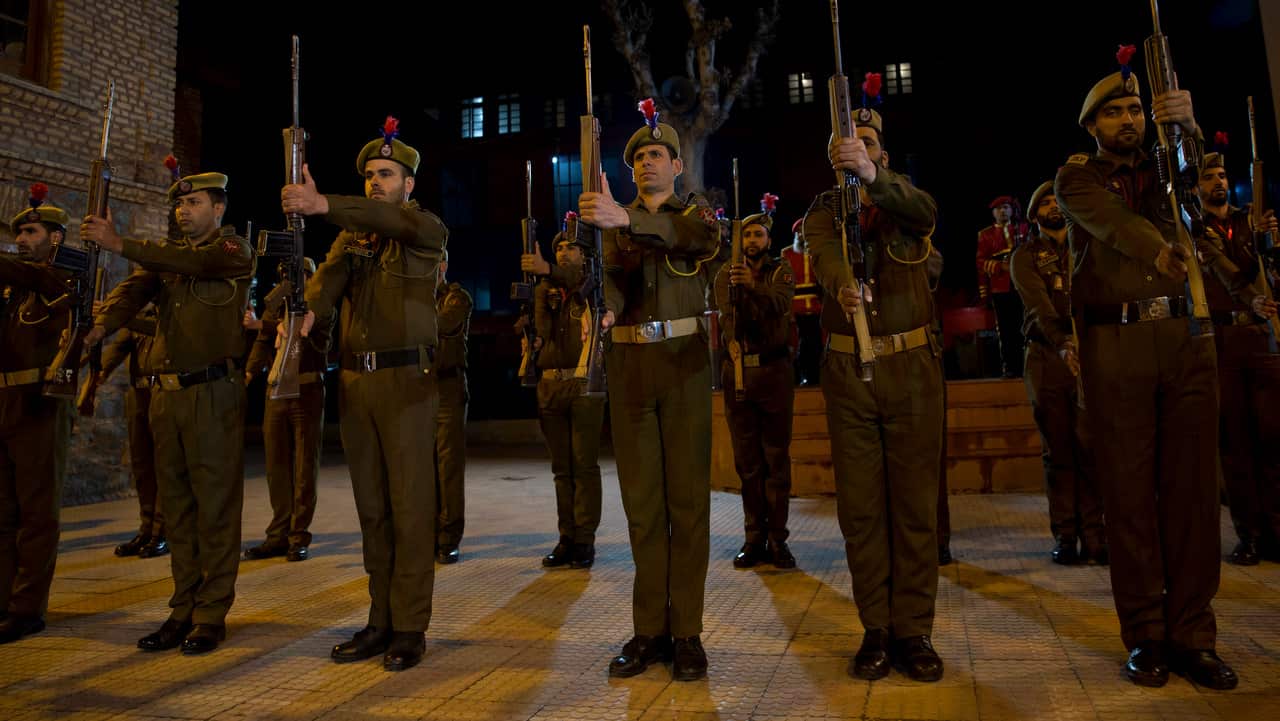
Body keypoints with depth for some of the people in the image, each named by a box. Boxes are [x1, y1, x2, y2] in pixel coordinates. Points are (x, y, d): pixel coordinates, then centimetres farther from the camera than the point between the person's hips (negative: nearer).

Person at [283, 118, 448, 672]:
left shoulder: (427, 229, 3)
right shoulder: (351, 235, 16)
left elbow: (394, 221, -20)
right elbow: (330, 274, -5)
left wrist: (325, 205, -35)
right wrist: (306, 308, -27)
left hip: (407, 379, -5)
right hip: (355, 379, 5)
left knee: (410, 503, -4)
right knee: (371, 507, 8)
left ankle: (410, 627, 5)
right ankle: (381, 620, 18)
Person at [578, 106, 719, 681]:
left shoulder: (695, 213, 9)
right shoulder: (615, 218, 17)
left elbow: (703, 240, -18)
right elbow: (611, 273, -1)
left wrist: (626, 221, -34)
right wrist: (603, 307, -25)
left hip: (684, 358, -2)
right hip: (628, 360, 3)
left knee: (687, 494, -1)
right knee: (641, 497, 4)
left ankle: (687, 632, 6)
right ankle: (650, 629, 12)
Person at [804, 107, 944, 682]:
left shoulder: (902, 199, 11)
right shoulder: (824, 210, 11)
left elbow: (926, 212, -15)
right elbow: (824, 255, -12)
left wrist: (872, 175, -32)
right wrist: (842, 286, -35)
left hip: (912, 365, 0)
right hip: (849, 370, 0)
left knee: (914, 500, 2)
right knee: (859, 504, 2)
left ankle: (913, 629, 12)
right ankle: (875, 629, 13)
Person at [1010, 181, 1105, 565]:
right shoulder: (1025, 256, 7)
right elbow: (1039, 303, -10)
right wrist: (1062, 343, -26)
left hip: (1088, 353, 2)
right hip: (1046, 357, -1)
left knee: (1091, 446, -4)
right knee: (1057, 450, 2)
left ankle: (1093, 534, 3)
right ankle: (1064, 535, 8)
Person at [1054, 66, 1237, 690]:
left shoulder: (1164, 167, 22)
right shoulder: (1077, 176, 9)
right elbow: (1111, 220, -12)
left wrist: (1187, 128, -18)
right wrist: (1161, 249, -31)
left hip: (1186, 335, 4)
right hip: (1116, 342, -3)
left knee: (1193, 486, 2)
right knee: (1130, 490, -2)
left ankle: (1191, 633, 10)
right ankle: (1144, 635, 7)